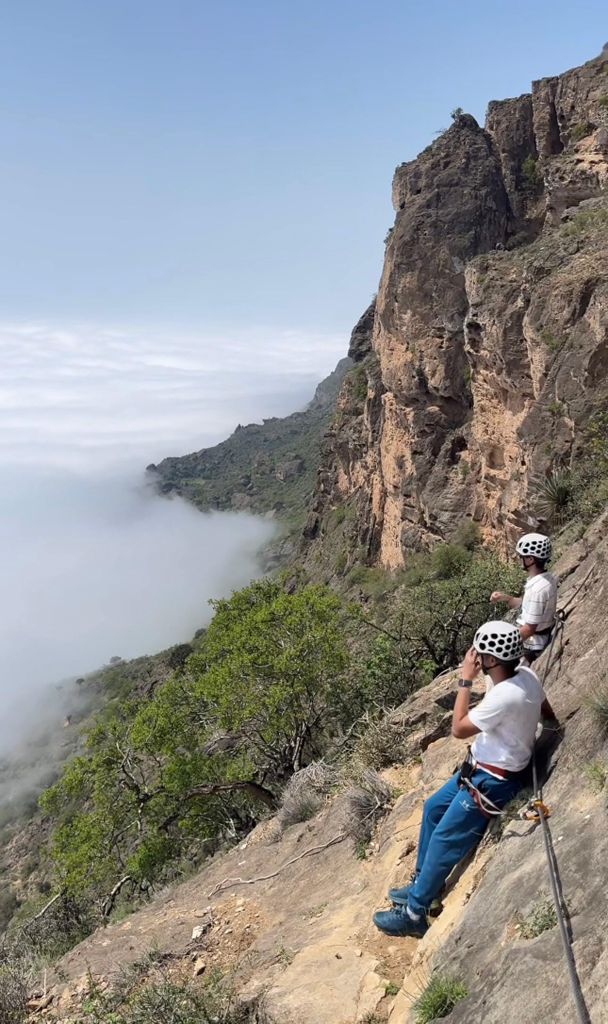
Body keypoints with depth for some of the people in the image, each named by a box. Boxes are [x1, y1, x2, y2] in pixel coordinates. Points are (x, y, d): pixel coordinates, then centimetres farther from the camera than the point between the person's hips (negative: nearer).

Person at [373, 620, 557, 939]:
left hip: (492, 780, -9)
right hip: (483, 767, 9)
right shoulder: (526, 674, -9)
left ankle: (413, 914, 14)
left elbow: (458, 729, -21)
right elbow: (548, 714, 10)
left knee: (444, 840, 0)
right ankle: (422, 884, 31)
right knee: (433, 808, 18)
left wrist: (465, 680, -19)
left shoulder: (504, 696, -34)